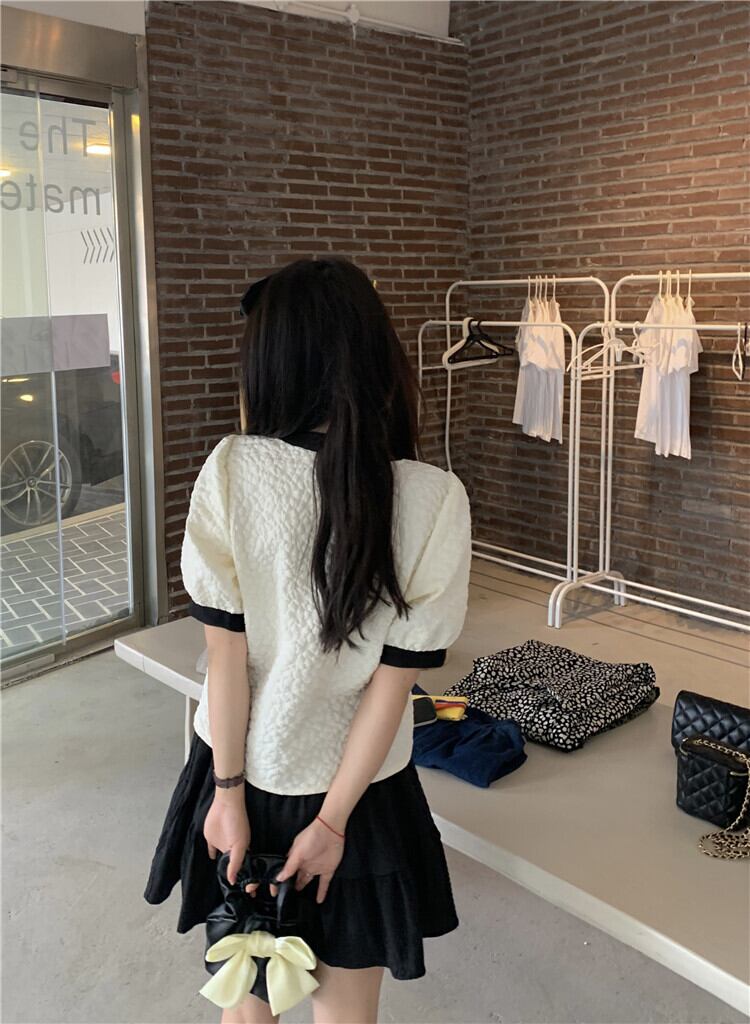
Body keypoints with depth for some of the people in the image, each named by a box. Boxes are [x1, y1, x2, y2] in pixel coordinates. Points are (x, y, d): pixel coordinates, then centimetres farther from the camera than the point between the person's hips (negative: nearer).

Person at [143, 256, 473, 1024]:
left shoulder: (232, 470, -19)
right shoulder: (435, 499, -18)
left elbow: (226, 650, -13)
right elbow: (395, 679, -15)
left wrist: (230, 793, -3)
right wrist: (332, 821, -6)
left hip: (245, 773, 1)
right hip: (358, 789, 0)